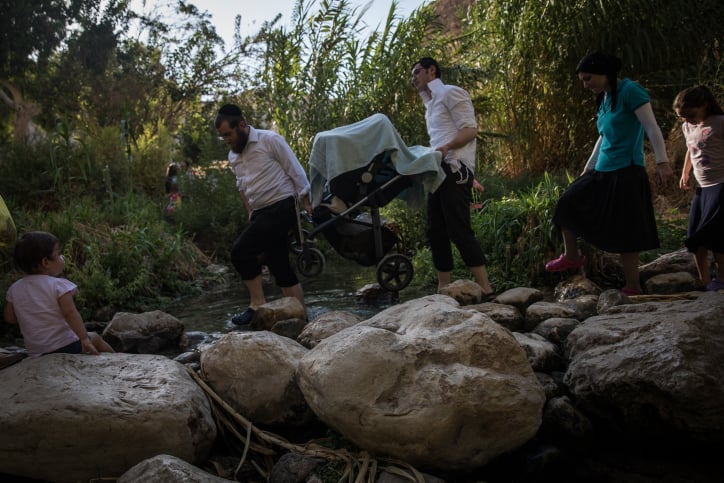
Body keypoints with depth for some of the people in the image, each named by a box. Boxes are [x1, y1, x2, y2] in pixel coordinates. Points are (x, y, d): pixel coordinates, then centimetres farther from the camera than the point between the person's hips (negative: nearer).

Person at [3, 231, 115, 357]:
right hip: (67, 345, -5)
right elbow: (70, 313, -22)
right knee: (95, 338, 20)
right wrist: (84, 339, -23)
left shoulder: (15, 289, 4)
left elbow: (10, 317, 9)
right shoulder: (58, 285, -14)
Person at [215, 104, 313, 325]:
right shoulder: (233, 155, 13)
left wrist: (307, 203, -8)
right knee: (280, 266, 8)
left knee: (240, 251, -17)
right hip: (261, 213, 8)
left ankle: (257, 303, -6)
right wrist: (250, 212, 22)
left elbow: (296, 172, -8)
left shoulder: (270, 140, -9)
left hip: (282, 207, -8)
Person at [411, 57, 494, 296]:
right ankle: (443, 289, 11)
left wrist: (446, 147, -25)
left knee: (459, 230, -15)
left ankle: (485, 288, -15)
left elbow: (470, 130, -11)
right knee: (435, 231, 6)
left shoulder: (451, 93, -1)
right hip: (438, 171, 9)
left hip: (454, 169, -9)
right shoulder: (430, 104, 26)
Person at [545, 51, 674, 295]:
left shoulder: (630, 90, -11)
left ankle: (633, 288, 4)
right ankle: (572, 256, 25)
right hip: (602, 171, 8)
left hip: (626, 173, -8)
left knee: (625, 234, -6)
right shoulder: (604, 99, 13)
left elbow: (651, 127, -16)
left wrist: (662, 162, -24)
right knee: (569, 203, 8)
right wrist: (588, 168, 27)